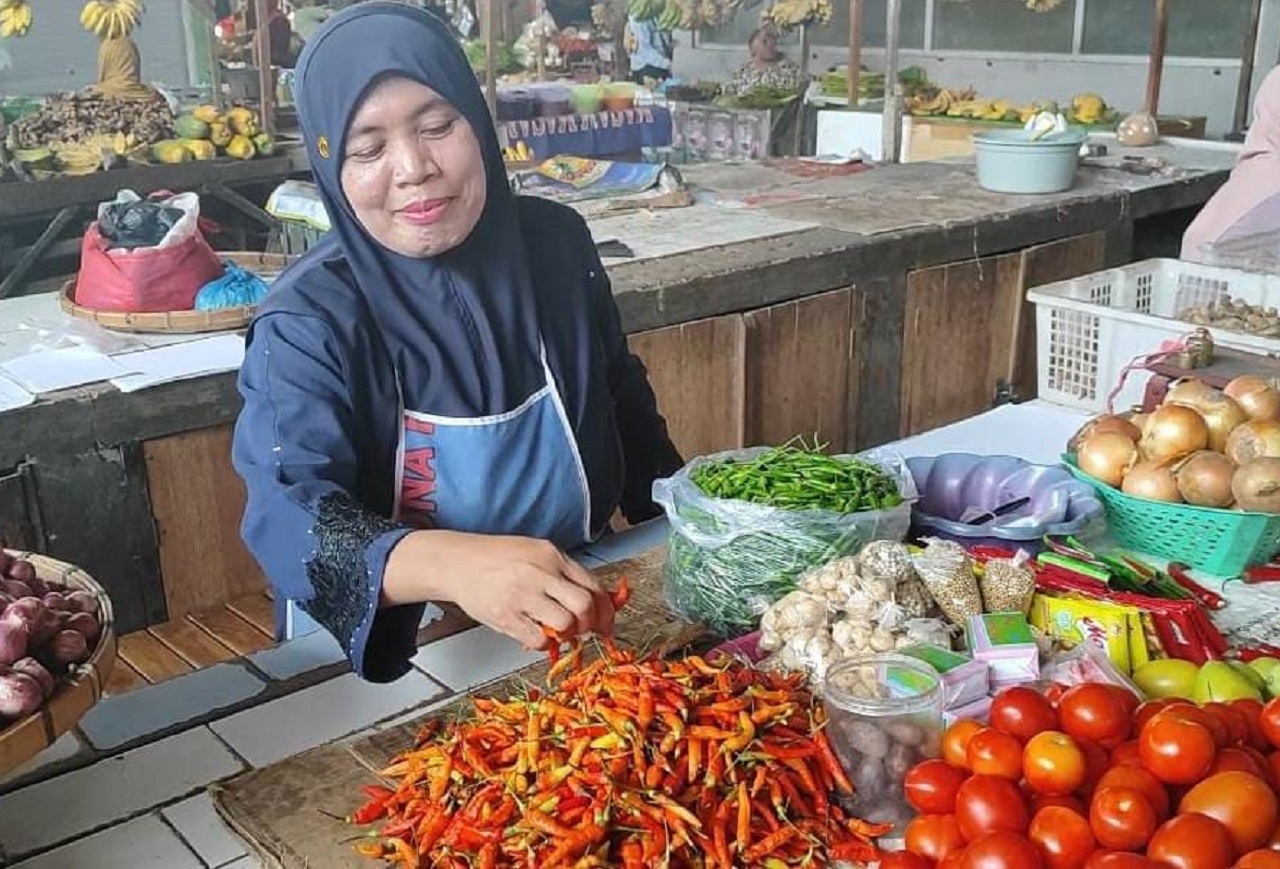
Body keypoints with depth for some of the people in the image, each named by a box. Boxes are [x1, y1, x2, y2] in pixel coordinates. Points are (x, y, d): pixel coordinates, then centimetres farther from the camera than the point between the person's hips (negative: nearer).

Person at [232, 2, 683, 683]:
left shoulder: (556, 242, -2)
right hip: (393, 655, -4)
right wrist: (447, 563, -48)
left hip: (579, 620, 5)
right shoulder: (307, 321, -17)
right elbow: (290, 516, -30)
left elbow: (622, 399, 14)